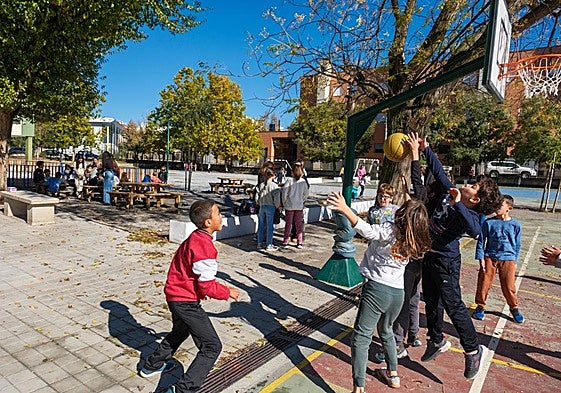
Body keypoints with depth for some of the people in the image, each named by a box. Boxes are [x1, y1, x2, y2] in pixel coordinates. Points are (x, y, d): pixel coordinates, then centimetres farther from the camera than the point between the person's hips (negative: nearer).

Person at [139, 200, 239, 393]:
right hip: (186, 302, -10)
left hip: (176, 295, 10)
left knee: (180, 331, 34)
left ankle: (153, 365, 53)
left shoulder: (194, 238, 4)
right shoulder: (204, 246, -25)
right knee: (212, 347, -4)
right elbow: (207, 286, -23)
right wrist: (228, 292, -8)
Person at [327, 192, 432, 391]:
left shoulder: (390, 229, -13)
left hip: (377, 288, -7)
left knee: (361, 337, -1)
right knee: (386, 331, 30)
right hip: (398, 292, 7)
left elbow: (367, 230, -30)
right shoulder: (415, 242, 5)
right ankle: (393, 374, 42)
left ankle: (358, 387, -3)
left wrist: (344, 209, -36)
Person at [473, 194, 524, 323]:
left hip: (508, 259, 0)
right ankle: (480, 306, 20)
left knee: (509, 286, 5)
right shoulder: (489, 223, -4)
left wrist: (515, 261, 9)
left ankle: (514, 307, 29)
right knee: (484, 283, 3)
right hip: (489, 258, 0)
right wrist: (481, 258, -4)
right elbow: (481, 241, 1)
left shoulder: (515, 225, -2)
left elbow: (517, 245, 8)